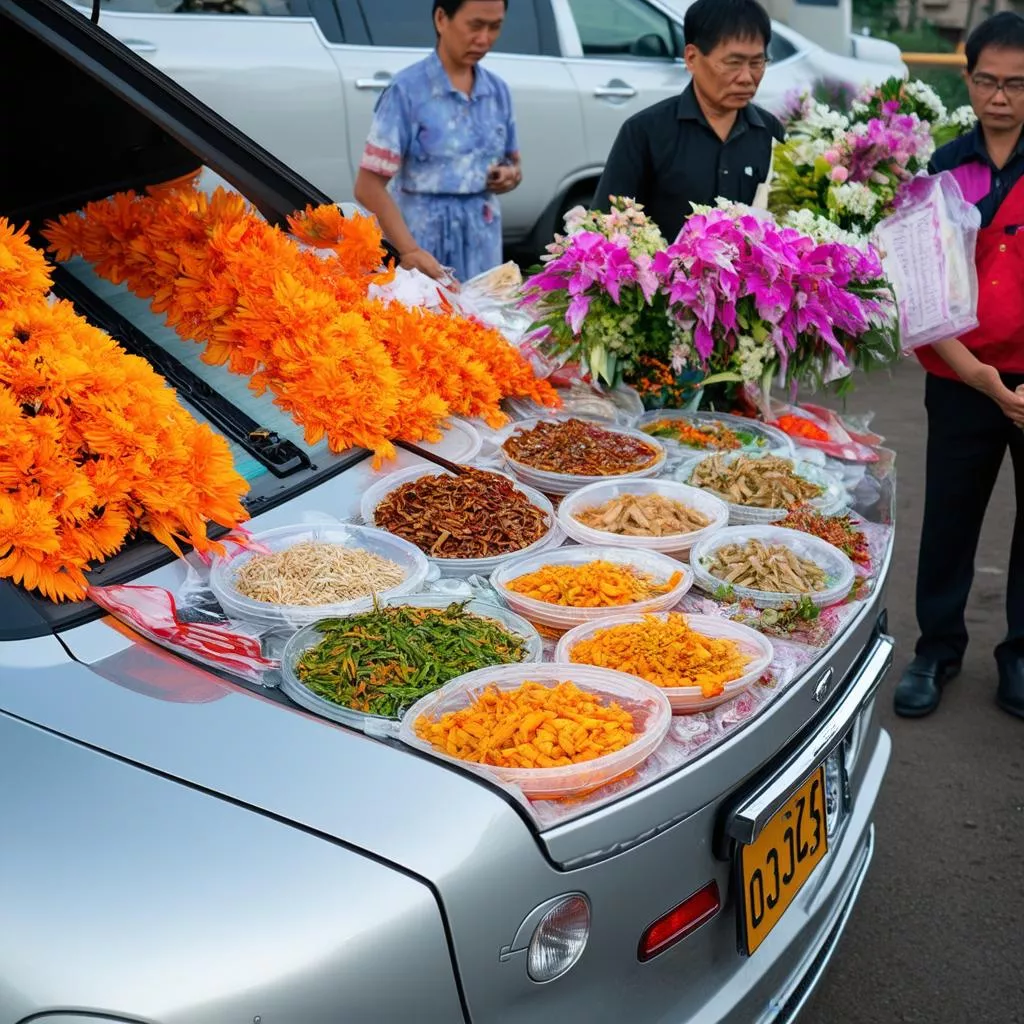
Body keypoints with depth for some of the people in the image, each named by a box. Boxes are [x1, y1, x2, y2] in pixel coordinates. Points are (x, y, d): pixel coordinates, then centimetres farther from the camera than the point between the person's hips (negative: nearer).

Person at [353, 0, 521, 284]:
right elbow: (370, 186, -12)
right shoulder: (408, 90, -8)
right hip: (425, 245, -5)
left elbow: (513, 162, 22)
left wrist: (511, 175, -2)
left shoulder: (497, 90, 8)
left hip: (483, 250, 5)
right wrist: (408, 250, -23)